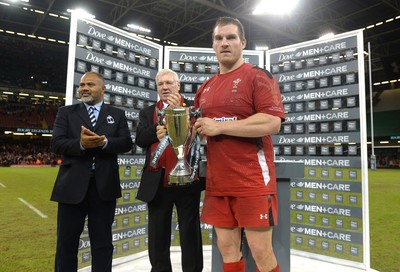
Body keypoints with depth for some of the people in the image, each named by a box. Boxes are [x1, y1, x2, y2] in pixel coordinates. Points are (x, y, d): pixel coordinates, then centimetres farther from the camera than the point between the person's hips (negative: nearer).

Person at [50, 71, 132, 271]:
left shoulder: (117, 114, 9)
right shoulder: (66, 112, 9)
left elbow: (126, 143, -3)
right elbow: (56, 143, -3)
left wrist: (104, 142, -21)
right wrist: (81, 144, -22)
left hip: (104, 186, 0)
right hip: (72, 185, 0)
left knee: (102, 241, 12)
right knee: (66, 241, 11)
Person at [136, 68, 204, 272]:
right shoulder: (147, 113, 13)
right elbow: (140, 139, 0)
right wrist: (157, 129, -16)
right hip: (157, 180, 3)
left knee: (190, 233, 9)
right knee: (158, 234, 13)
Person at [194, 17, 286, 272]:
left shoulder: (258, 76, -5)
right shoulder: (206, 87, 15)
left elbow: (272, 123, -18)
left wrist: (219, 126, -16)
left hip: (253, 180, -6)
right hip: (217, 182, 6)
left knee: (261, 251, 4)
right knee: (227, 248, 14)